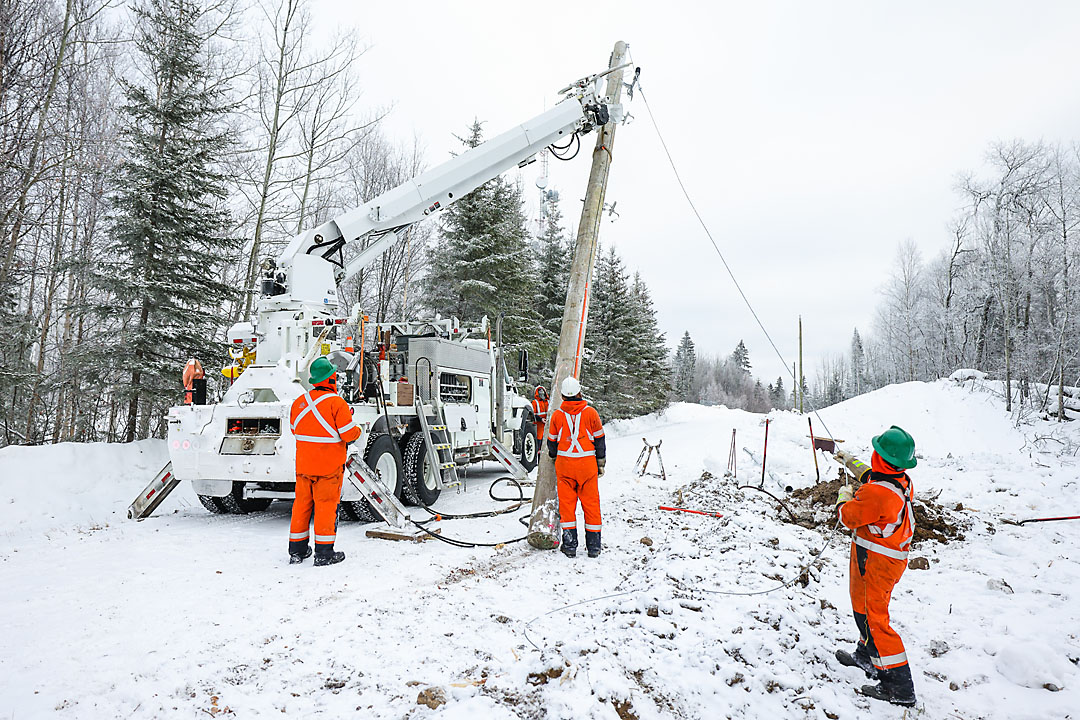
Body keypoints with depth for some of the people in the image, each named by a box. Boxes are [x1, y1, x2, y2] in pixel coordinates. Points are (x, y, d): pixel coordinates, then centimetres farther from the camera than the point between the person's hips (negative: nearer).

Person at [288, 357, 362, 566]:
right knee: (326, 505, 1)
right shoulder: (337, 403, -16)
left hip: (303, 464, 6)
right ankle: (324, 553, 5)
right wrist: (356, 428, 6)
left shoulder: (299, 402, 4)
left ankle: (297, 550, 22)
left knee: (302, 503, 13)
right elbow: (349, 434, -14)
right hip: (329, 465, -6)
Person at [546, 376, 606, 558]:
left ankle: (570, 545, 8)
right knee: (591, 504, 7)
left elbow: (552, 443, 10)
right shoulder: (591, 412, -4)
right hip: (587, 464, 0)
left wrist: (554, 458, 30)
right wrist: (601, 464, 13)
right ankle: (593, 546, 11)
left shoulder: (557, 415, -1)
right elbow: (599, 440, 3)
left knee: (567, 503, 8)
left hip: (564, 464, 1)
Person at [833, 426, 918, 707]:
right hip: (892, 559, 10)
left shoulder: (877, 493, -31)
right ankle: (867, 656, 44)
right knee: (866, 607, 26)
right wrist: (852, 463, 33)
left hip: (874, 562, -10)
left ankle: (899, 687, 3)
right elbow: (874, 479, 22)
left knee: (872, 617, -2)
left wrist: (844, 497, 5)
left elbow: (849, 517, -15)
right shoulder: (904, 482, -2)